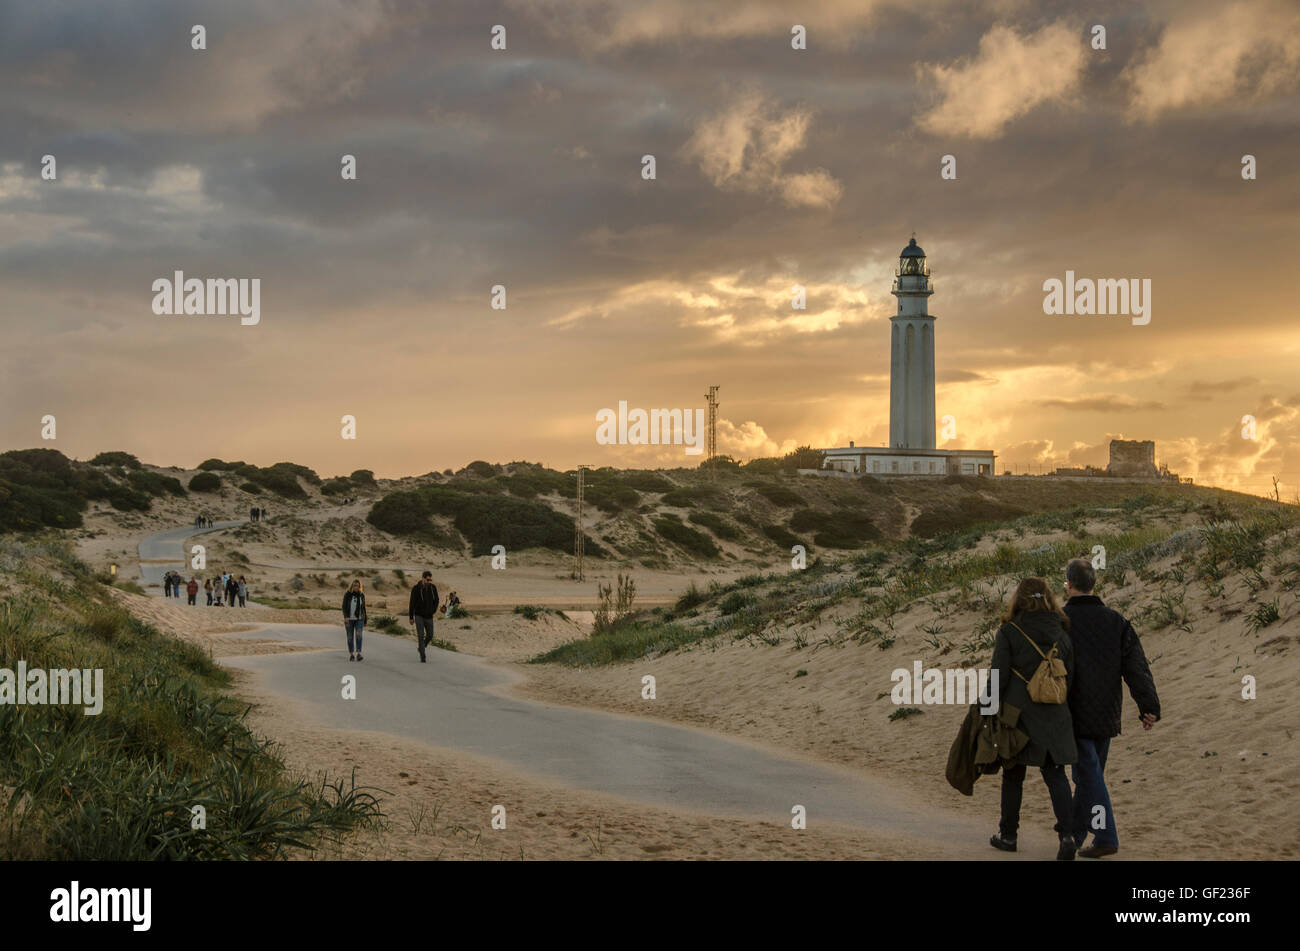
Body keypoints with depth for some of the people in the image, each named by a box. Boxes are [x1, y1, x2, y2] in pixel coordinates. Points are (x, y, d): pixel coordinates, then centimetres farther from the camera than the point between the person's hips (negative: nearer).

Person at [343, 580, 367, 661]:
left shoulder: (361, 595, 2)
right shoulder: (347, 595, -7)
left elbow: (363, 608, 9)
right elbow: (344, 607, -12)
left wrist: (365, 621, 11)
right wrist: (345, 617, -29)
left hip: (359, 619, 1)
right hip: (349, 619, -1)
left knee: (358, 635, -18)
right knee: (350, 637, 4)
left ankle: (358, 655, -26)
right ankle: (351, 655, 21)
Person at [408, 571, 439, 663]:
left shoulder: (433, 588, -4)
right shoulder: (416, 589, -14)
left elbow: (436, 600, 13)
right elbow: (412, 603, -9)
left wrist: (434, 610, 0)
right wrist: (411, 618, -6)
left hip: (429, 617, 4)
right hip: (419, 616, -4)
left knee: (430, 635, 6)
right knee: (421, 635, -11)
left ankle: (421, 647, 36)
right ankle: (422, 657, -8)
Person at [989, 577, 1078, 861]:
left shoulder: (1009, 632, -8)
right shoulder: (1061, 633, 5)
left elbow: (999, 676, -9)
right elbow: (1070, 675, 7)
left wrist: (993, 709, 2)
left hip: (1019, 712, -3)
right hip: (1054, 716, 3)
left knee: (1013, 775, 11)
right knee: (1055, 774, 4)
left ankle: (1008, 835, 20)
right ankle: (1067, 833, -12)